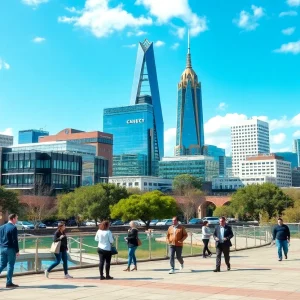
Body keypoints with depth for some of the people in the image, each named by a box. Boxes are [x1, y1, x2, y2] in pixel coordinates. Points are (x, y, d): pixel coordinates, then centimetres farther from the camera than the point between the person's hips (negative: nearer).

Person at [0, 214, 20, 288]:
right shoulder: (13, 228, -13)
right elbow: (15, 240, -15)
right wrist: (17, 251, -9)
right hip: (10, 249, -7)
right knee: (10, 265, 2)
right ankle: (9, 283, 5)